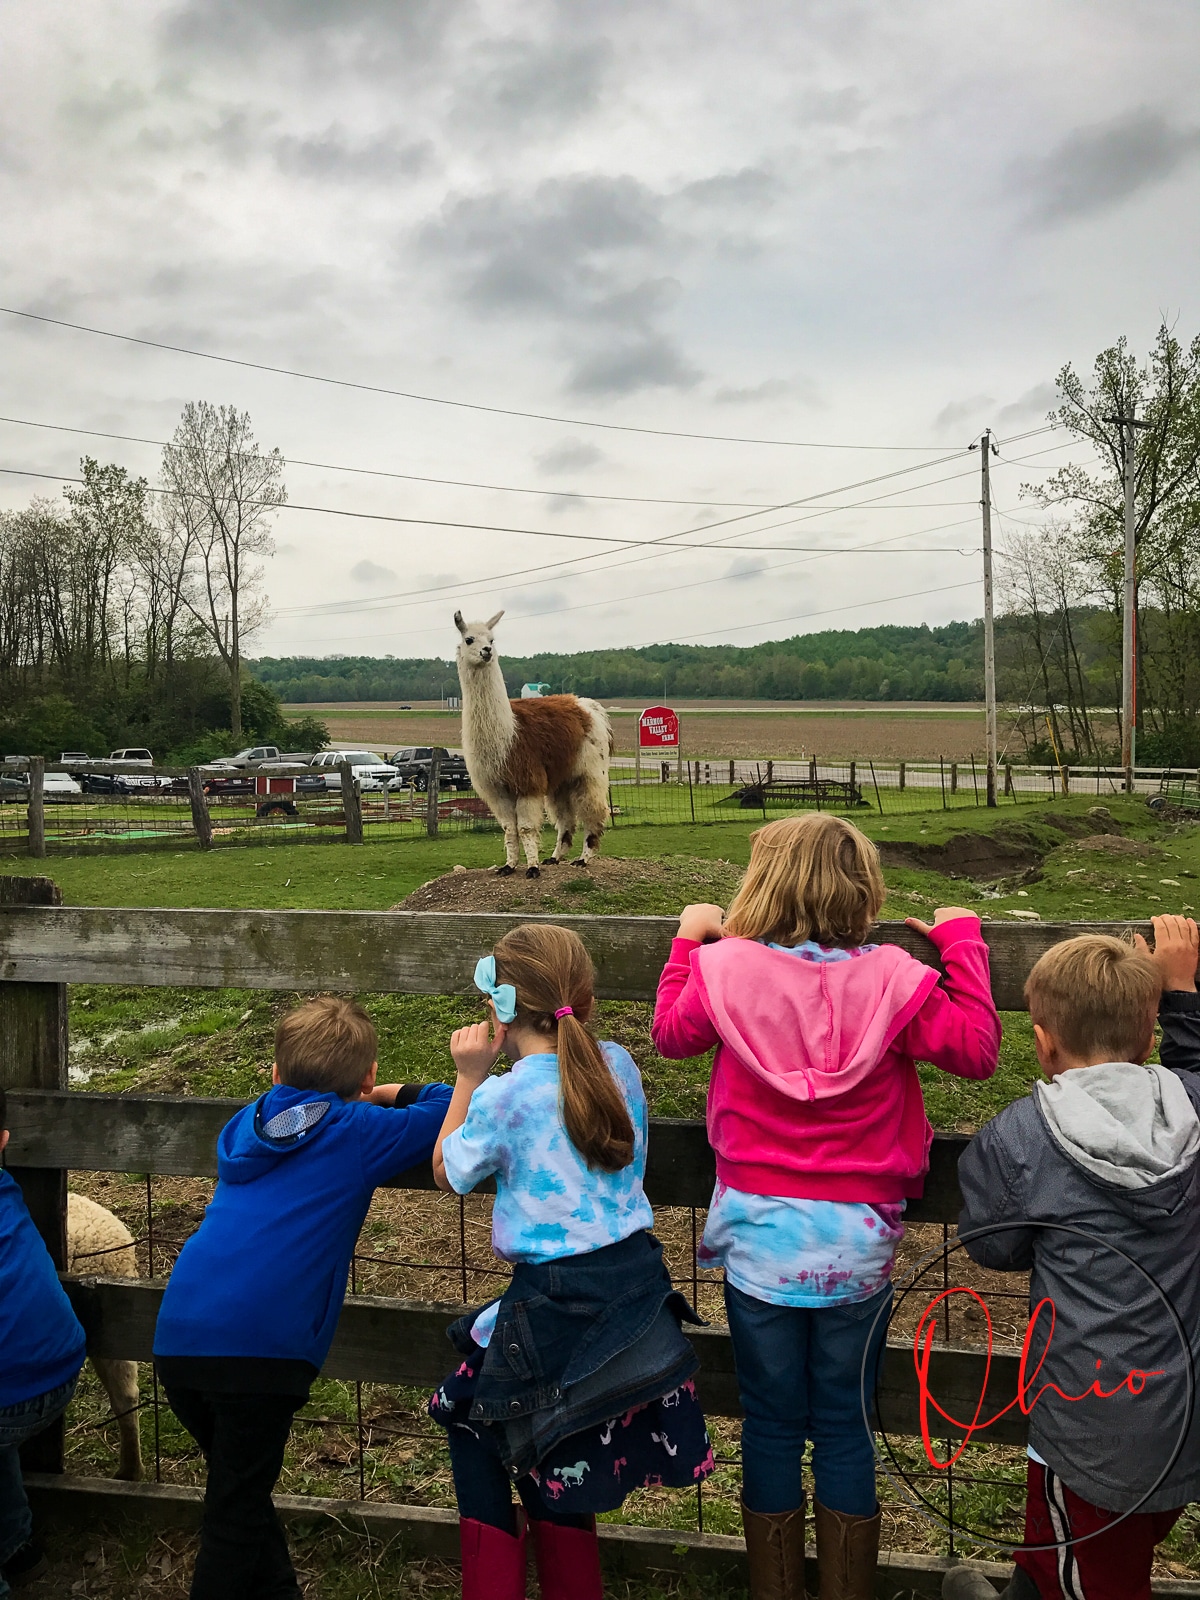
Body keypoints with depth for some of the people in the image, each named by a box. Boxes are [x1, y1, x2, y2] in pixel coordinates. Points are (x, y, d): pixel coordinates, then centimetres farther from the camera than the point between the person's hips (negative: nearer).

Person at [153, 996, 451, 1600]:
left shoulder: (247, 1124, 19)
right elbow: (454, 1108, 3)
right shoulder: (361, 1132, 1)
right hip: (261, 1346, -6)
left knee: (240, 1489, 24)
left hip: (178, 1339, 6)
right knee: (235, 1514, 9)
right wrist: (397, 1094, 20)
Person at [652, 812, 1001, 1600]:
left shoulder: (723, 970, -10)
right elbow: (978, 1050, -5)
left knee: (772, 1424, 16)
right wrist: (962, 941, 3)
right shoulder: (892, 979, -14)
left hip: (760, 1238, 0)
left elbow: (672, 1033, 7)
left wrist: (690, 939, 19)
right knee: (846, 1428, 16)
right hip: (858, 1244, 0)